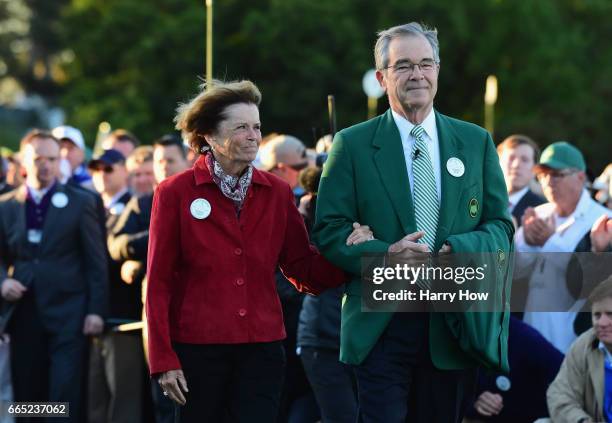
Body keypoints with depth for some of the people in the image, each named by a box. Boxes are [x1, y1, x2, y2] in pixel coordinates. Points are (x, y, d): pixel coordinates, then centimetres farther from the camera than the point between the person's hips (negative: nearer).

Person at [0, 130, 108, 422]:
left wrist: (96, 310, -6)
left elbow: (96, 262, 2)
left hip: (67, 313, -3)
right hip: (24, 315, 3)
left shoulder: (81, 203, 5)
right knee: (27, 397, 6)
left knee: (65, 398, -9)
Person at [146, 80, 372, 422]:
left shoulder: (278, 193, 6)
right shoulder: (175, 194, -3)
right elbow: (158, 282, -3)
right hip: (197, 349, -2)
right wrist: (164, 360, -8)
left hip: (262, 347, 2)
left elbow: (305, 272, 7)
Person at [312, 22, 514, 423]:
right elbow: (329, 230, 0)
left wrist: (459, 249, -13)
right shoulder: (352, 145, 3)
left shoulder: (476, 142, 10)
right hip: (381, 326, -2)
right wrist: (385, 253, -18)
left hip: (456, 324, 3)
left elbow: (501, 225, 9)